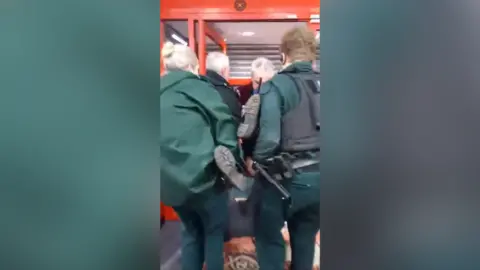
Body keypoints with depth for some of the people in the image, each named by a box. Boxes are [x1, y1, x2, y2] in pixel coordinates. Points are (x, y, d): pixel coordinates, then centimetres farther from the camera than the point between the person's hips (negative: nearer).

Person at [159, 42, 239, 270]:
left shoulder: (162, 93, 12)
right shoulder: (196, 86, -5)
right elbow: (224, 120, -13)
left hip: (168, 181, 6)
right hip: (201, 176, -6)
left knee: (191, 231, 24)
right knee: (215, 231, 15)